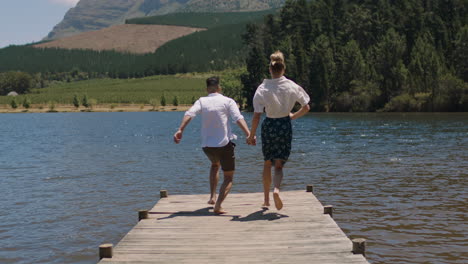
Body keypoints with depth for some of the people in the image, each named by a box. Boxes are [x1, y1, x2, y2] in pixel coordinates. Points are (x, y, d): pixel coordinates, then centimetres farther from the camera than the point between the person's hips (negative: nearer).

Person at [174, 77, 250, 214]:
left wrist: (180, 130, -22)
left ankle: (212, 196, 26)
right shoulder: (228, 101, -1)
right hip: (225, 144, -3)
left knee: (215, 164, 35)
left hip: (207, 145, 3)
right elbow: (238, 118, -16)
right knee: (228, 177, 9)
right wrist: (248, 134, -24)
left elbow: (189, 113, -12)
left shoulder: (202, 101, 5)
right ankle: (218, 205, -13)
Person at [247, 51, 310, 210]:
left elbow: (257, 115, -12)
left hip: (268, 125, 0)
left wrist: (251, 135, -3)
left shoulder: (263, 88, -10)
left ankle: (266, 199, 23)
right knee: (279, 165, 3)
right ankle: (276, 189, -28)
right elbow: (306, 108, 0)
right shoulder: (292, 86, -5)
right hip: (285, 125, 0)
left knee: (267, 163, 17)